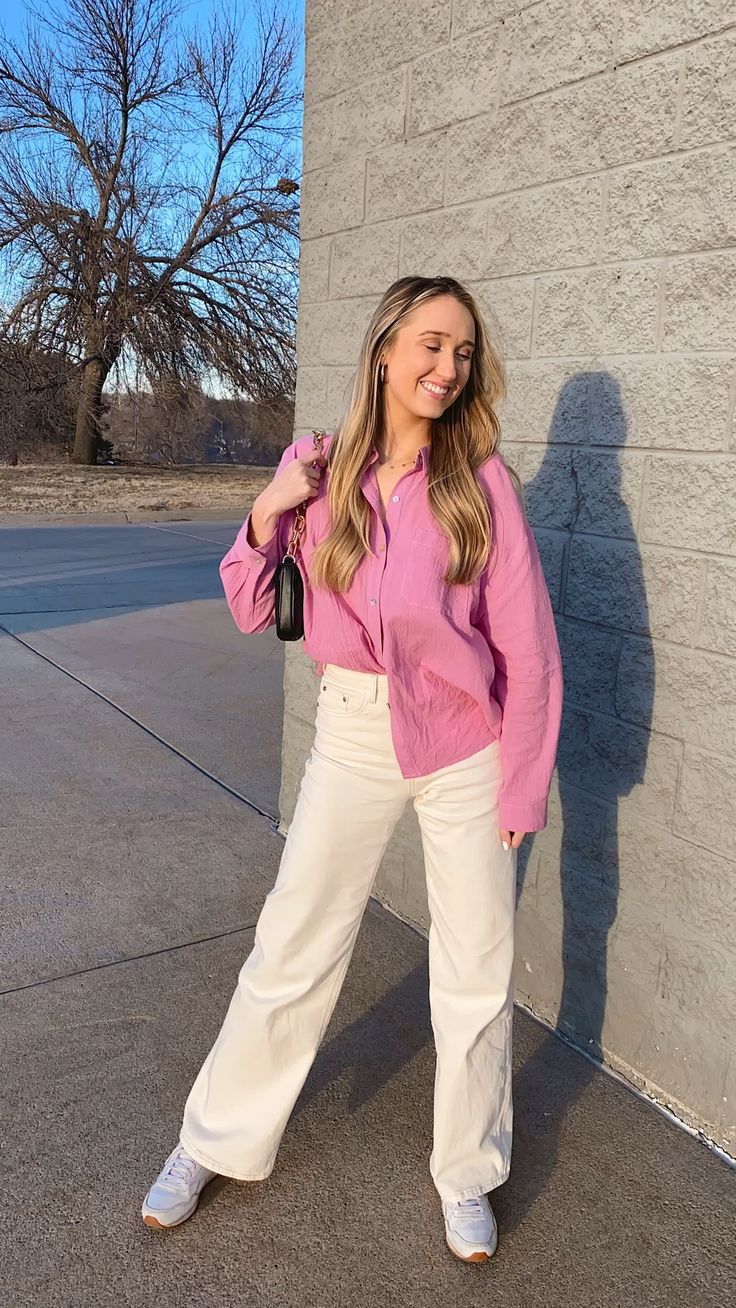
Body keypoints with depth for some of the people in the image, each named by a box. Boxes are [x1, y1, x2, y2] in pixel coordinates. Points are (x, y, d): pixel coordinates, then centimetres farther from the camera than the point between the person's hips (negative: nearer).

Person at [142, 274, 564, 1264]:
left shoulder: (482, 480, -7)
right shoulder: (318, 468, -1)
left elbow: (528, 648, -5)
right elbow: (252, 612, 4)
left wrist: (524, 785, -5)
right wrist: (266, 514, -13)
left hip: (463, 741, -1)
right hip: (352, 734, 1)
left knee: (478, 971, 10)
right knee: (291, 949, 12)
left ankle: (468, 1175, 35)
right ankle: (218, 1142, 35)